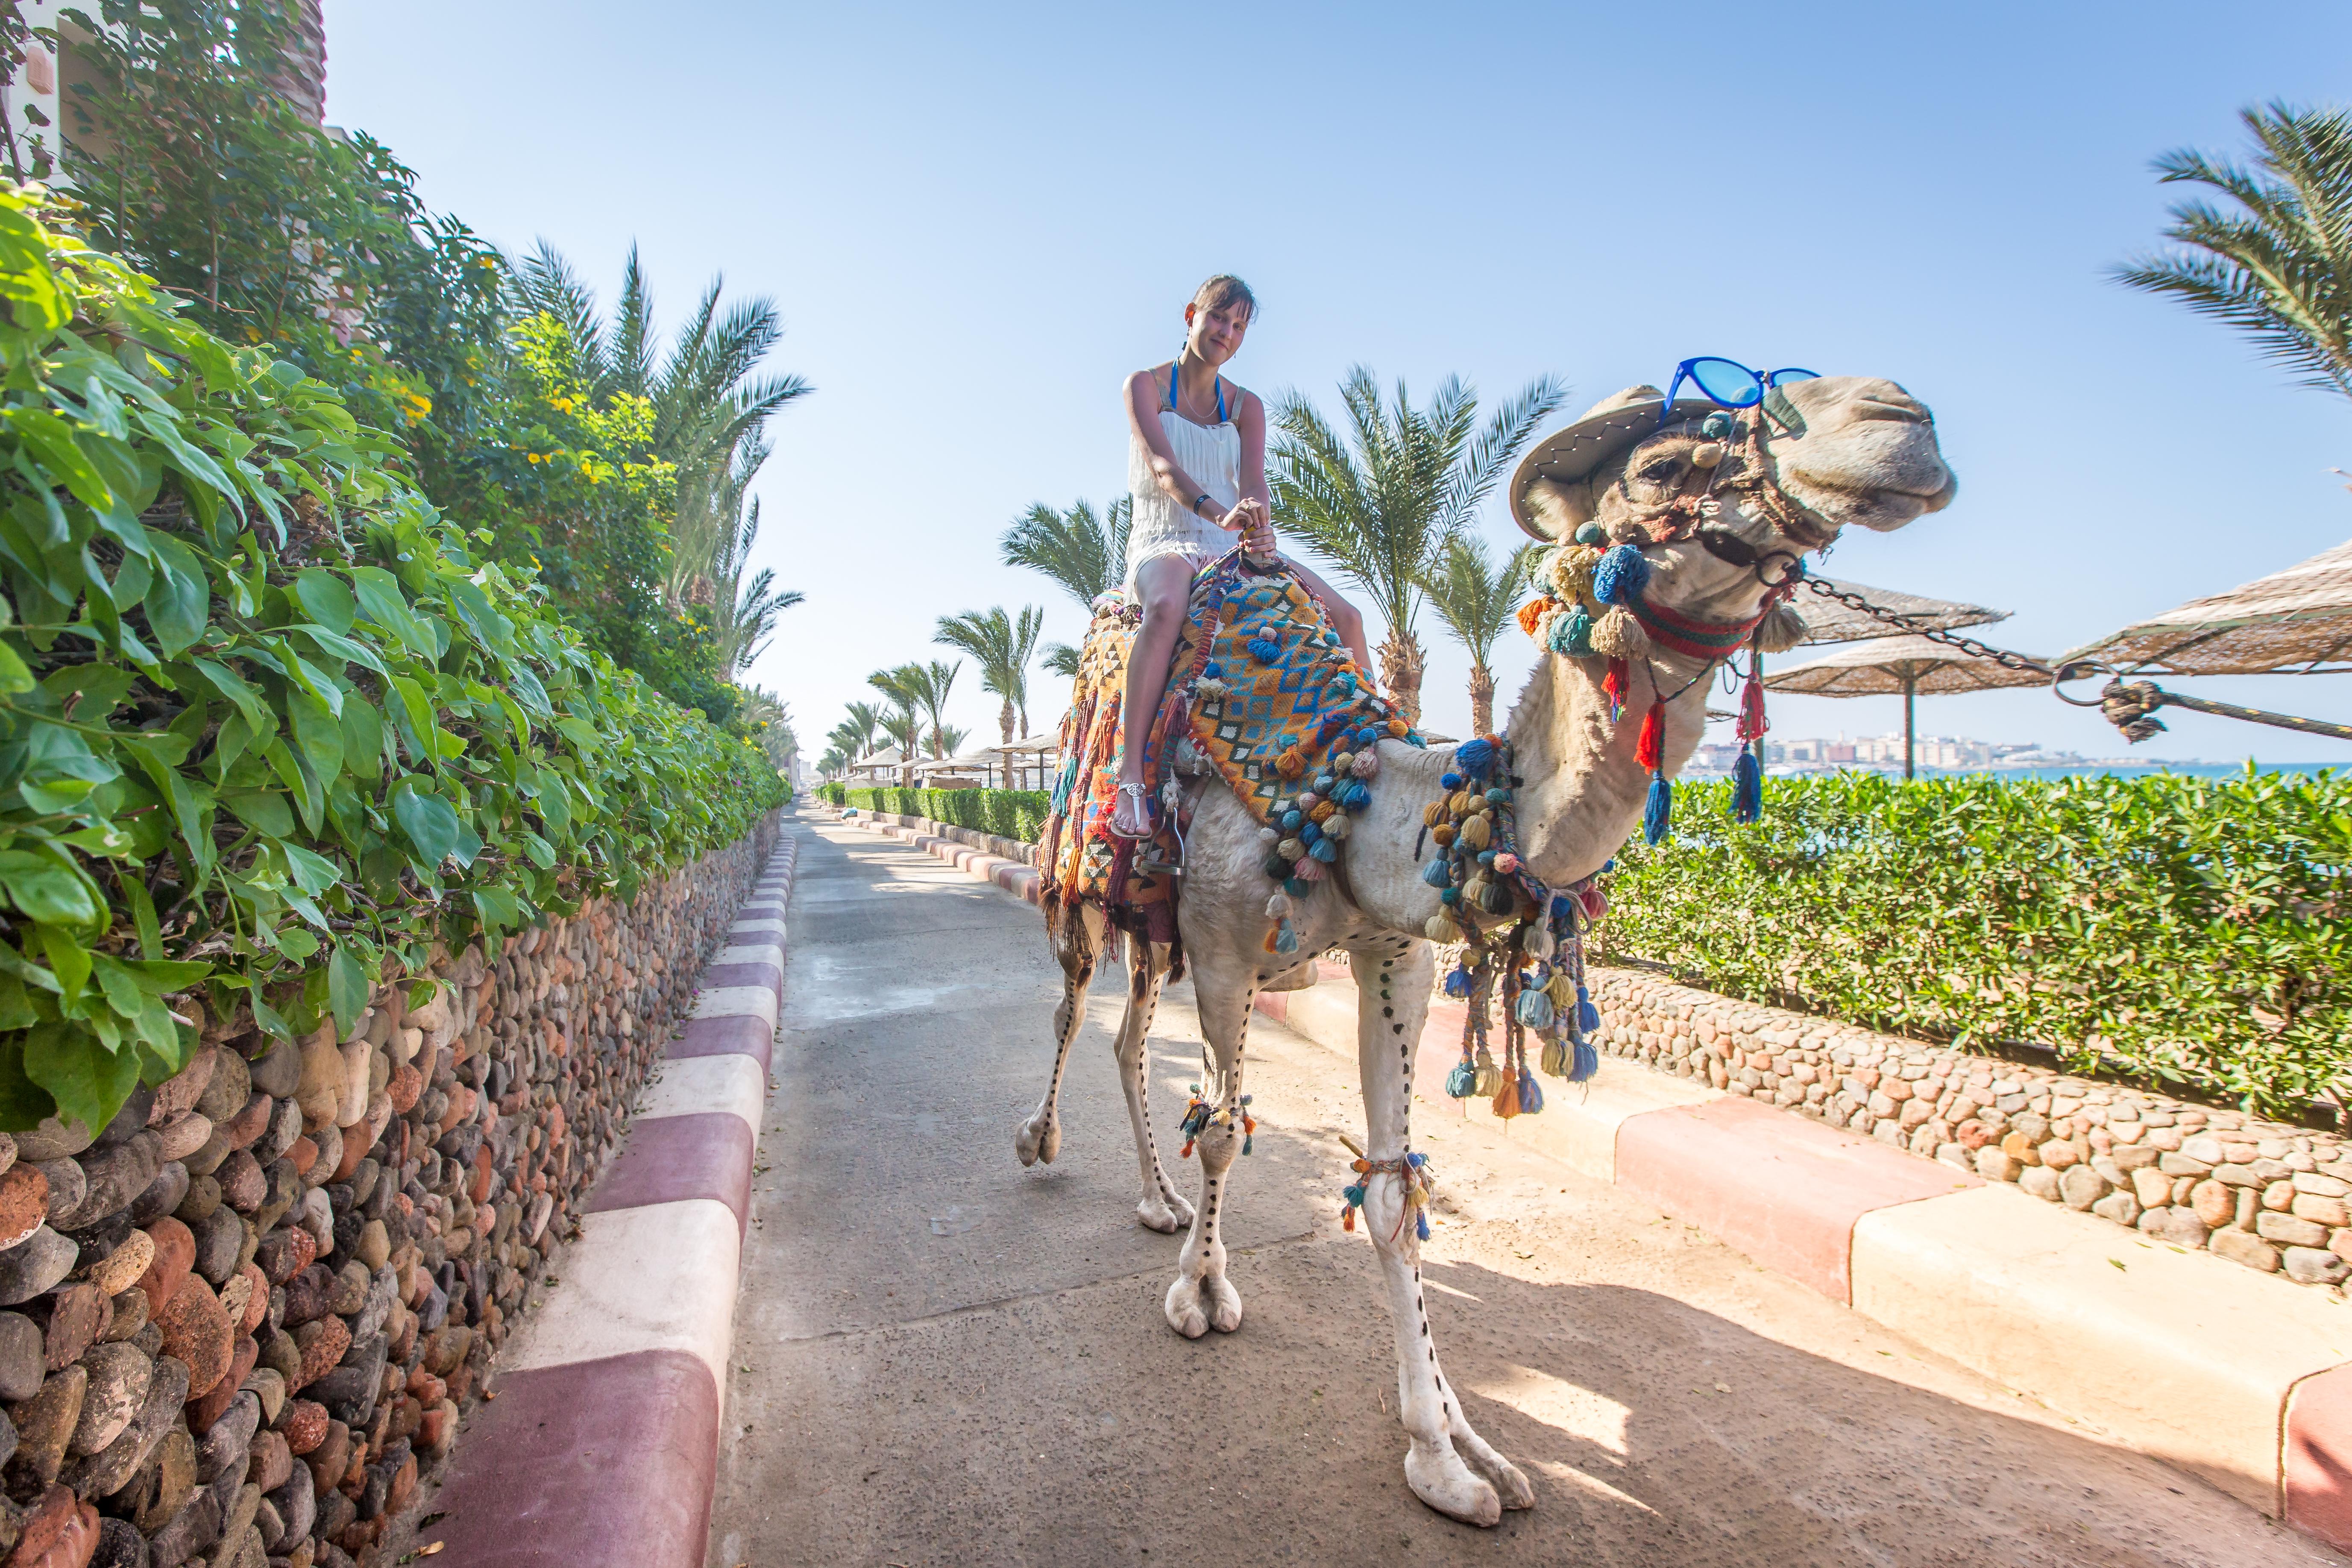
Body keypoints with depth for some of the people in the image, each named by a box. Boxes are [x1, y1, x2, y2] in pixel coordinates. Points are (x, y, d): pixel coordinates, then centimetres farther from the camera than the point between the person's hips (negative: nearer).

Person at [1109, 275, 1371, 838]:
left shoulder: (1246, 406, 15)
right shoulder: (1145, 385, 3)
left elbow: (1254, 481, -3)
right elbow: (1161, 465, -15)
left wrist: (1260, 525, -27)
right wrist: (1218, 512, -35)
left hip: (1231, 548, 5)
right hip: (1163, 542, -5)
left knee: (1345, 617, -13)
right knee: (1168, 606, -41)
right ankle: (1131, 776, -45)